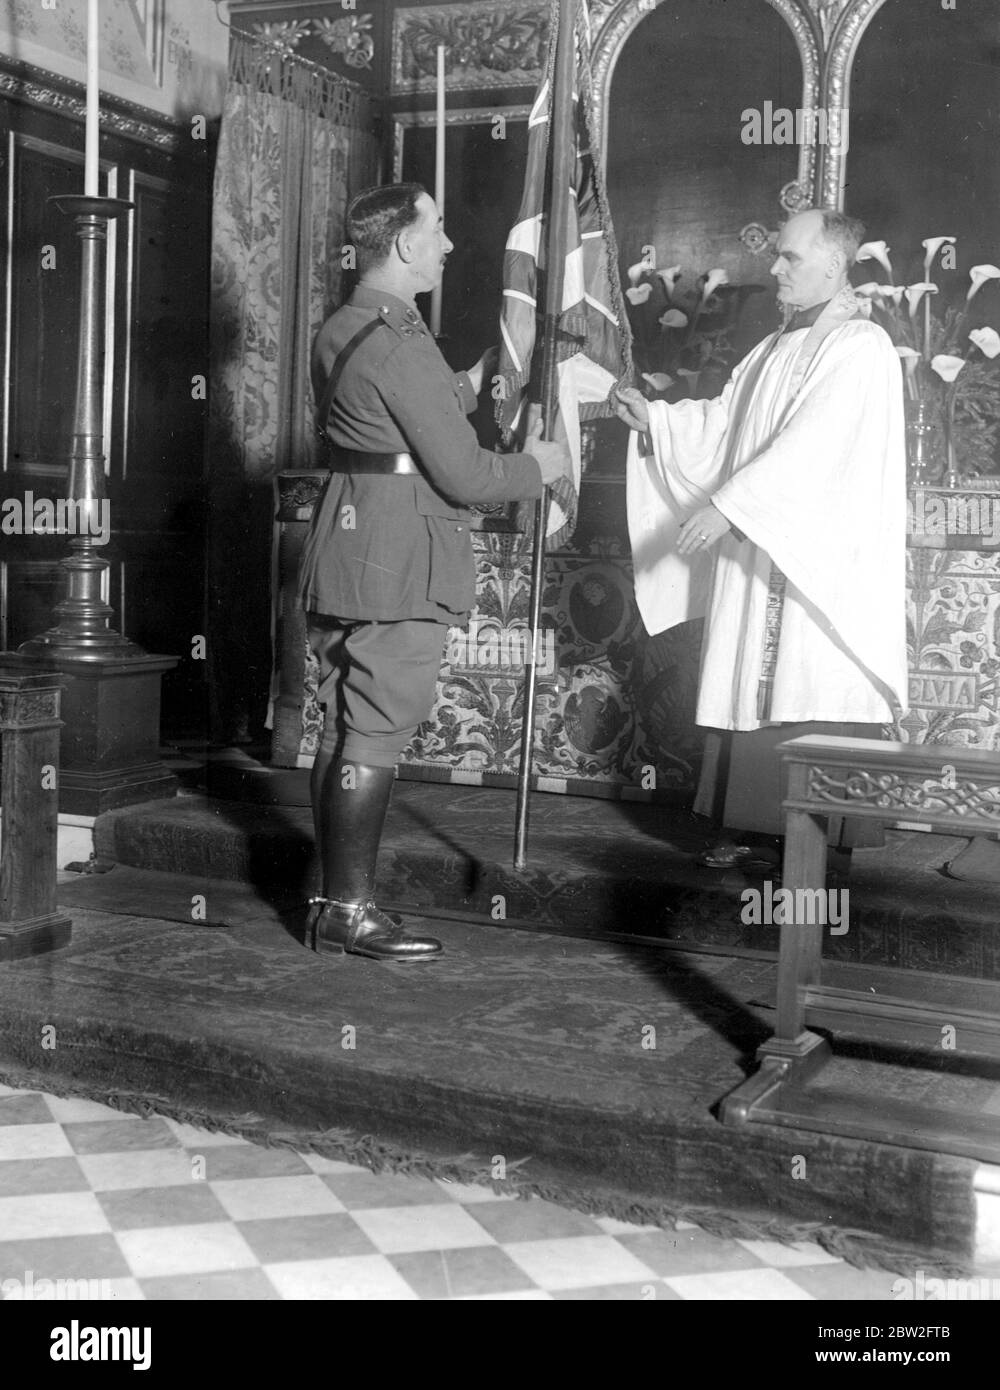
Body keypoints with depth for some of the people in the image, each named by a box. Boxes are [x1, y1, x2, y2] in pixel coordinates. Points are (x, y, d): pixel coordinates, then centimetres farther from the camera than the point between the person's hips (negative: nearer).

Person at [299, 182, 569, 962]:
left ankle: (336, 899, 19)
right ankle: (351, 913, 1)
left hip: (345, 553, 10)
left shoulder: (340, 332, 15)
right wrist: (538, 468, 1)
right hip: (400, 567, -10)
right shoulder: (402, 345, -16)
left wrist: (468, 387, 23)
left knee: (345, 731, 12)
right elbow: (464, 476, -16)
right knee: (375, 740, -5)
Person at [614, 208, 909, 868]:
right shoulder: (777, 349, 19)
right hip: (758, 557, 8)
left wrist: (729, 505, -23)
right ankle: (756, 830, 13)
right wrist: (654, 418, 4)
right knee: (753, 691, 7)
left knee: (815, 701, -7)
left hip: (823, 566, -8)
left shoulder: (861, 348, -9)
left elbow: (811, 446, -20)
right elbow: (724, 423, 19)